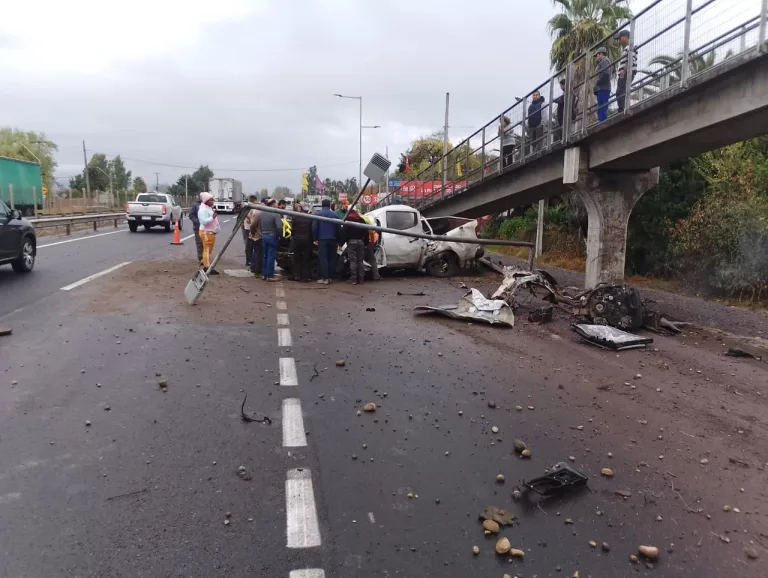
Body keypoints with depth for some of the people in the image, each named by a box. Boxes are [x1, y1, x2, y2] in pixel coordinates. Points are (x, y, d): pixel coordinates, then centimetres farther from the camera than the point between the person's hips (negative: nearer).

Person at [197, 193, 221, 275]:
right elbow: (204, 222, -26)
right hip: (206, 232, -11)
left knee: (209, 250, 14)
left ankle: (206, 266, 21)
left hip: (211, 232, 11)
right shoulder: (203, 210, -16)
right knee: (207, 250, -10)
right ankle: (208, 268, -10)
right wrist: (212, 217, -30)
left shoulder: (209, 208, 16)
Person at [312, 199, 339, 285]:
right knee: (331, 259, 9)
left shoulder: (318, 214, -2)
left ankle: (324, 278, -8)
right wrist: (337, 240, 10)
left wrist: (315, 239, 3)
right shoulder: (335, 215, 4)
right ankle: (329, 277, 11)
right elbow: (338, 229, 4)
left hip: (322, 239, -3)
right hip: (332, 240, 3)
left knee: (323, 259, -3)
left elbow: (314, 227, -5)